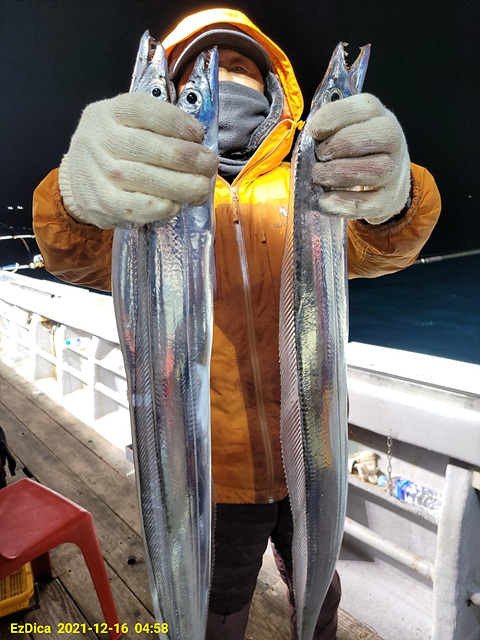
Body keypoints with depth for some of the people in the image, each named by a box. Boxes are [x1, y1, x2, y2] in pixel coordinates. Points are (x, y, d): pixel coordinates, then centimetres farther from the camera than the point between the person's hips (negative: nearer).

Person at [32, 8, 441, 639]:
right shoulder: (151, 195, -6)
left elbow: (380, 248, -20)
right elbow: (79, 256, -23)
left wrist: (389, 197, -44)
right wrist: (83, 198, -47)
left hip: (309, 462, 2)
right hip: (212, 471, -1)